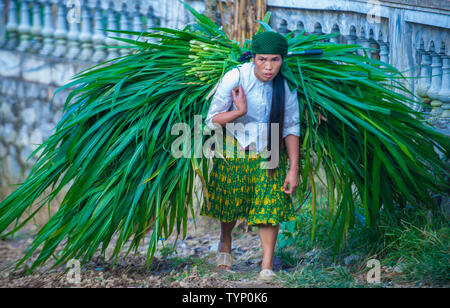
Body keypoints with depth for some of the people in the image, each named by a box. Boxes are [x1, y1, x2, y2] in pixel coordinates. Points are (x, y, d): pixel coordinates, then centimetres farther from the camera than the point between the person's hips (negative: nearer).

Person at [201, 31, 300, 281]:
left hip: (270, 152, 1)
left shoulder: (286, 86, -13)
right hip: (235, 149, 0)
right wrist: (240, 112, -32)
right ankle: (225, 244, 43)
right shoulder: (235, 78, -20)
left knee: (270, 205, -9)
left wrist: (293, 169, -7)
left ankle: (267, 265, -4)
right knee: (230, 200, 13)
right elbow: (212, 120, -14)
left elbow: (291, 129, -4)